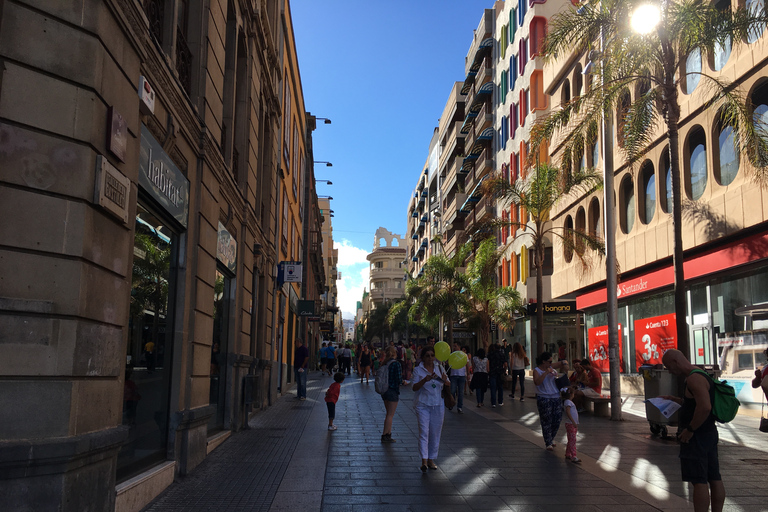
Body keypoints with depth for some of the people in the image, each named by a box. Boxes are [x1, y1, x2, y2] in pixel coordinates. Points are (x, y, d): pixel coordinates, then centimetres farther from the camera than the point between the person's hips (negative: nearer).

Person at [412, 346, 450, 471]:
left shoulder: (440, 367, 8)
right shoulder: (418, 370, -1)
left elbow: (448, 385, 10)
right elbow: (415, 387, -9)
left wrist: (445, 380, -13)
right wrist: (425, 380, -26)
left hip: (438, 405, 3)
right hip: (423, 405, -3)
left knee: (435, 433, 8)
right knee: (424, 432, -12)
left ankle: (431, 459, 20)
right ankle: (424, 460, -14)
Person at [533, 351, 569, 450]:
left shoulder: (551, 366, 9)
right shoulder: (537, 370, -7)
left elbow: (562, 362, 23)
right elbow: (537, 382, -25)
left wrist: (565, 364, 0)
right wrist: (546, 373, -28)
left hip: (556, 397, 6)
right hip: (544, 398, -6)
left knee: (557, 419, 7)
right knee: (546, 421, -5)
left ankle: (551, 438, 28)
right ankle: (548, 443, 4)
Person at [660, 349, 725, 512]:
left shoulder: (694, 379, -19)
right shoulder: (702, 376, 14)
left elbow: (705, 407, -31)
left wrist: (689, 429, -22)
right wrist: (673, 399, 22)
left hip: (696, 436, -10)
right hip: (709, 433, 10)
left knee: (699, 481, -7)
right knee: (714, 479, 14)